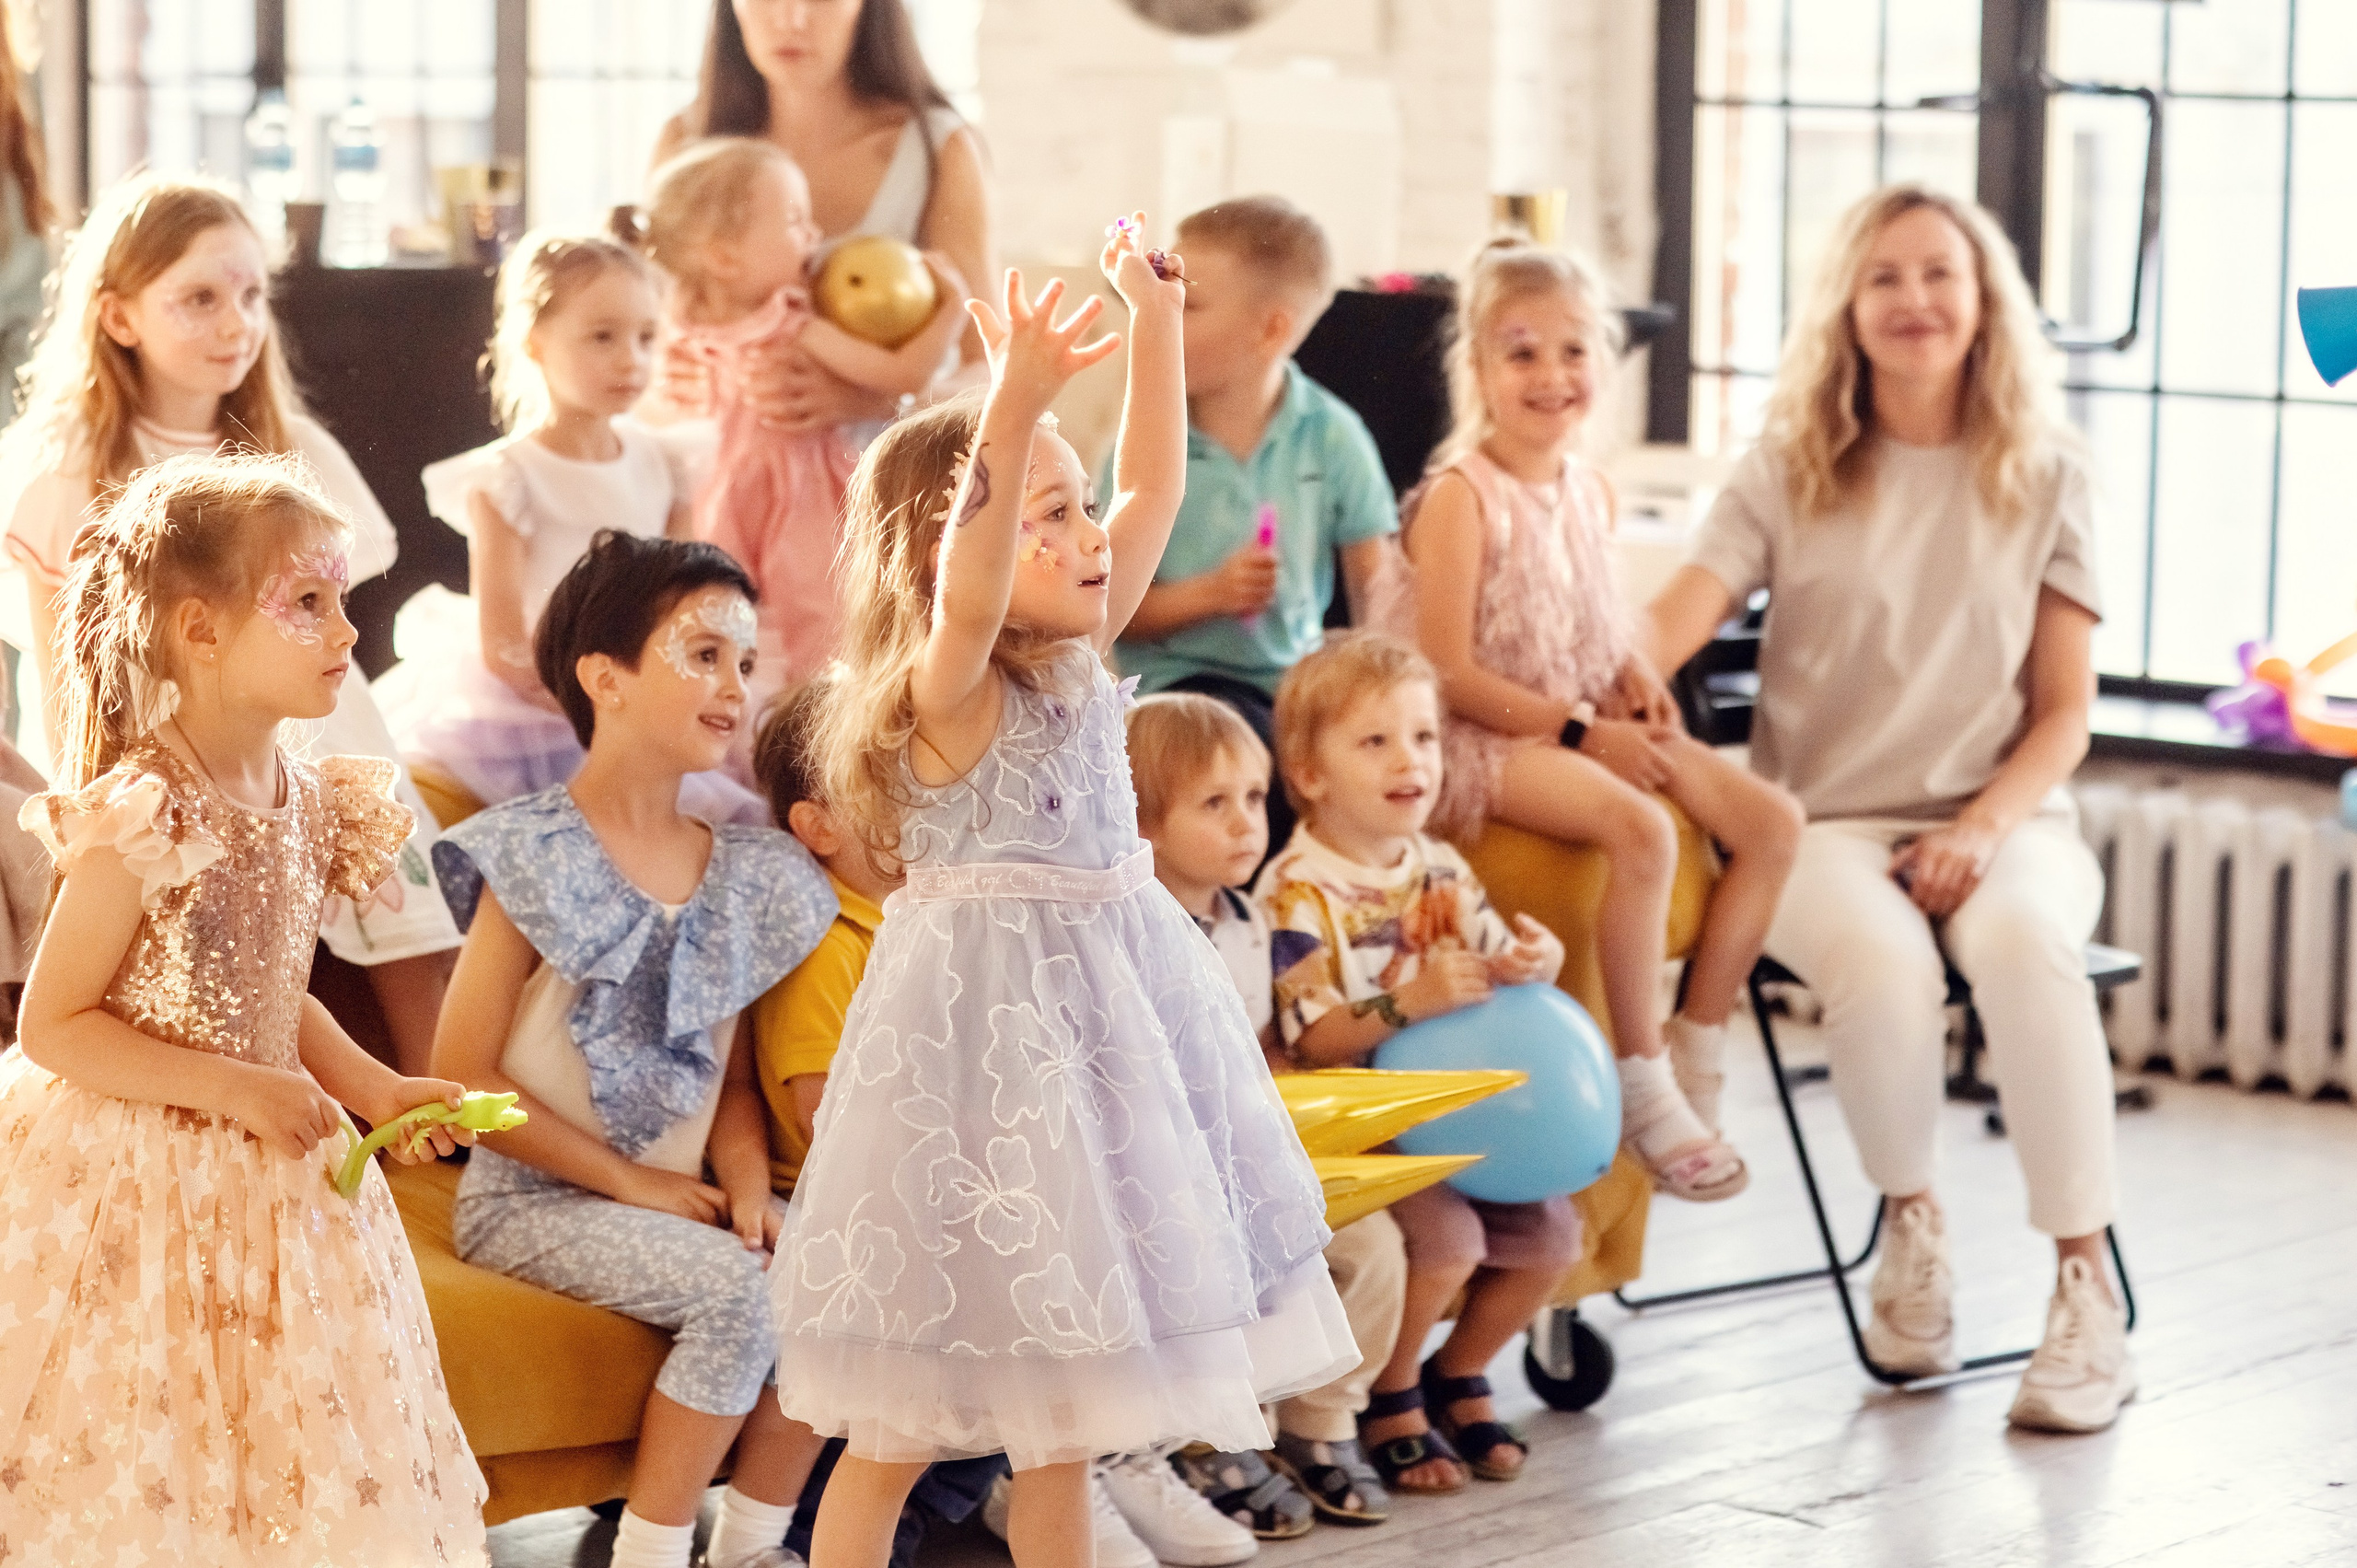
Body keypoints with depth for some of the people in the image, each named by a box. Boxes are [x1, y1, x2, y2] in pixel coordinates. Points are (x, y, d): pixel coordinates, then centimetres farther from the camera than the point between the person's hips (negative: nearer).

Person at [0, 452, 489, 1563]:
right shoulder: (141, 825, -20)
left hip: (271, 1182, 7)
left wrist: (376, 1089, 2)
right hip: (136, 1180, -7)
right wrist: (233, 1088, -20)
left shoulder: (303, 802, 2)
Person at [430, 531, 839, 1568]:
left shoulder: (742, 876, 7)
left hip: (675, 1198, 6)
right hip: (532, 1201, -6)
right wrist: (631, 1181, -14)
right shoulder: (537, 857, -11)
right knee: (736, 1292, -28)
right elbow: (463, 1074, -13)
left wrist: (747, 1186, -8)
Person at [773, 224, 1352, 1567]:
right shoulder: (945, 690, -14)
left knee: (1060, 1425, 14)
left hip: (1095, 1021, 8)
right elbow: (964, 596, -37)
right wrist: (1013, 406, -48)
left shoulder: (1075, 663, 7)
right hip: (984, 1026, -8)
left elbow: (1155, 492, 12)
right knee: (905, 1431, 0)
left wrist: (1155, 325, 5)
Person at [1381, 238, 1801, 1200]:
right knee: (1641, 828, -33)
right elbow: (1448, 672, -18)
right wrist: (1583, 731, -19)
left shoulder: (1590, 492, 10)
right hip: (1485, 737, -8)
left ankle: (1696, 1053, 0)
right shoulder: (1461, 497, -13)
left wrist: (1634, 681, -1)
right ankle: (1641, 1085, -22)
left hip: (1588, 722, 8)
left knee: (1771, 819, -6)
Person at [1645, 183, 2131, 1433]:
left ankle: (2086, 1294, -26)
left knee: (2021, 938, -36)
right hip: (1827, 824, 0)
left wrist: (1984, 829, -13)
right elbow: (1681, 612, -8)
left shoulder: (2044, 482, 9)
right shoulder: (1788, 476, 8)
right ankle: (1909, 1219, -6)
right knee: (1881, 956, -36)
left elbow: (2064, 712, 6)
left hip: (2002, 822, 0)